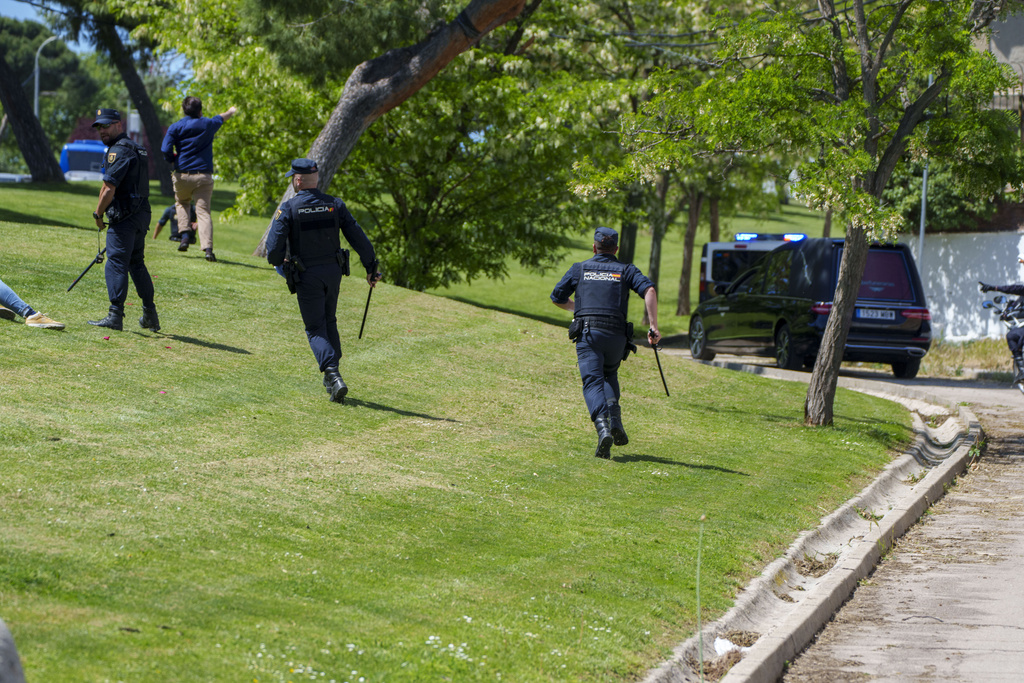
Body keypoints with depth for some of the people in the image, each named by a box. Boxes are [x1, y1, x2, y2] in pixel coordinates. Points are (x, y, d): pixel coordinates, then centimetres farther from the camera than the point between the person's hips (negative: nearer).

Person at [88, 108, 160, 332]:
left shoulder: (119, 150, -13)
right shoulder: (137, 149, 18)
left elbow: (109, 189, -19)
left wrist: (98, 214, -6)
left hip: (124, 217, -10)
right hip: (142, 213, 10)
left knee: (116, 265, -7)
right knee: (137, 264, 18)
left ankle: (115, 315, -10)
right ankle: (150, 316, 20)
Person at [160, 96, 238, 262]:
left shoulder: (176, 127, 0)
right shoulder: (208, 124, 4)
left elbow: (165, 150, -9)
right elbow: (221, 118, 26)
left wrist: (173, 162, 11)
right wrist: (231, 112, 48)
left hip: (182, 175, 0)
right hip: (203, 176, 0)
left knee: (181, 203, 26)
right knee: (203, 211, -5)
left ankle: (185, 234, 5)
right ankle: (207, 247, -21)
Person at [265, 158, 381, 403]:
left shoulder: (288, 208, -10)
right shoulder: (334, 205, 1)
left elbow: (274, 246, -14)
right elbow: (358, 238, 0)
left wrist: (278, 262, 9)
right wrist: (371, 267, 8)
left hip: (306, 276, -4)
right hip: (333, 272, 4)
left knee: (316, 329, 1)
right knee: (329, 322, 22)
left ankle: (334, 375, -19)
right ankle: (331, 377, 26)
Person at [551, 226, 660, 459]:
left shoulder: (579, 269, 16)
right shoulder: (626, 270, 14)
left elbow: (557, 298, 23)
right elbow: (649, 290, -4)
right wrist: (653, 326, -7)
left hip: (587, 334, -2)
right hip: (617, 334, 2)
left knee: (593, 383, -8)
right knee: (609, 375, 26)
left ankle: (602, 427, -34)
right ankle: (615, 418, 2)